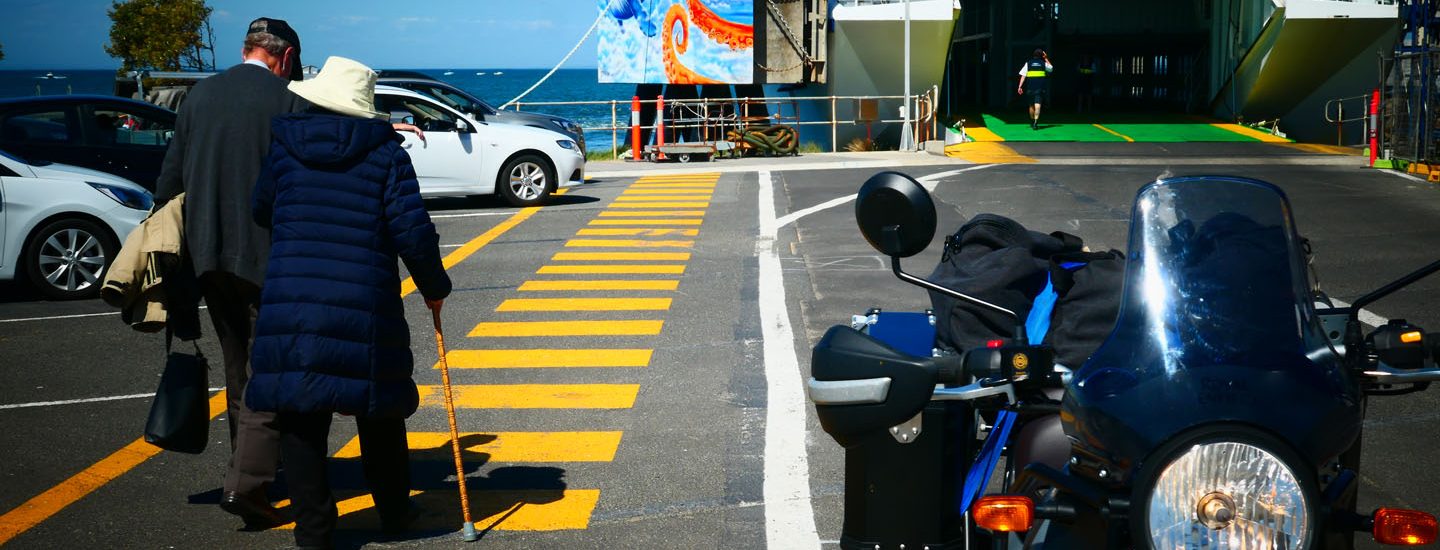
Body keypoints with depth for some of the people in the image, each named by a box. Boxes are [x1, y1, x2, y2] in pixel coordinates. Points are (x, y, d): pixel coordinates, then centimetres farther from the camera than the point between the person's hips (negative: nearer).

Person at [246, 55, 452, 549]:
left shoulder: (284, 146, 4)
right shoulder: (385, 150, 0)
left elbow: (259, 212, 13)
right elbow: (411, 229, -6)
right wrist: (434, 286, 7)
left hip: (291, 302, 0)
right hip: (366, 306, 0)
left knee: (301, 419, 6)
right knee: (379, 413, 15)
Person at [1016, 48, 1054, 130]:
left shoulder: (1028, 63, 5)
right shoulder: (1043, 63, 5)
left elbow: (1023, 75, -1)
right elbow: (1051, 68, 26)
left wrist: (1020, 87, -1)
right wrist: (1046, 58, 32)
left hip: (1031, 87, 2)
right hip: (1041, 88, -2)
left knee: (1031, 105, 17)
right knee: (1037, 105, -11)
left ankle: (1032, 122, 32)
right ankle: (1035, 122, -27)